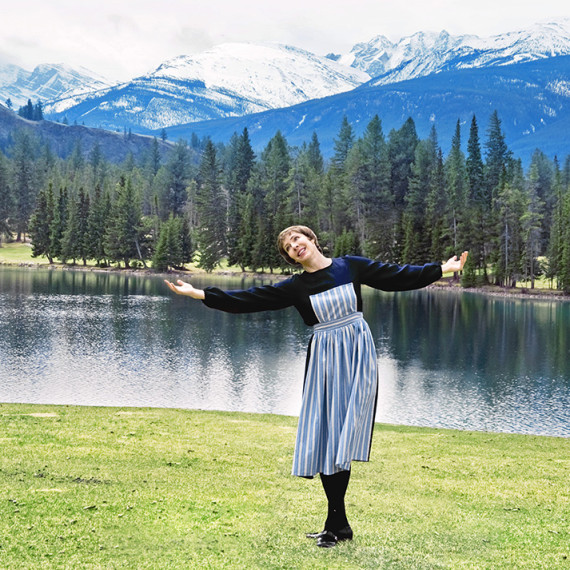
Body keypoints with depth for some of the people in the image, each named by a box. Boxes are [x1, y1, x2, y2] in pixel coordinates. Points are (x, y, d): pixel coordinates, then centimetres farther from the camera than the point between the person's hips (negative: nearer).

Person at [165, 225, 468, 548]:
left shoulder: (351, 266, 3)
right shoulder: (295, 287, 4)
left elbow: (397, 276, 10)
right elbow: (248, 299, 1)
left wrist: (443, 269, 11)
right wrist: (199, 294, -4)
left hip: (358, 355, -2)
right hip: (325, 360, 2)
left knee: (343, 439, -8)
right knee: (325, 438, 0)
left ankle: (335, 524, -2)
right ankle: (340, 524, 9)